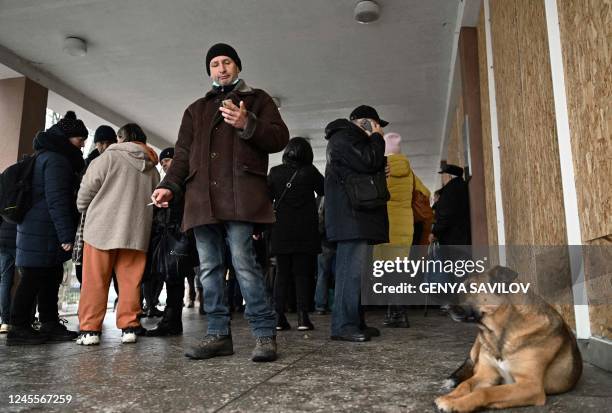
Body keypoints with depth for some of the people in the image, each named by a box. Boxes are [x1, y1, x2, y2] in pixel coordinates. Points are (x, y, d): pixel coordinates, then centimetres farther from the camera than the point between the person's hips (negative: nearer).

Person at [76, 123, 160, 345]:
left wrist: (84, 210, 18)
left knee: (95, 281, 3)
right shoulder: (152, 168, 13)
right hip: (136, 231, 4)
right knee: (130, 281, 7)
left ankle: (89, 329, 5)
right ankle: (129, 326, 7)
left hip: (102, 227, -3)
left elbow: (87, 189, -1)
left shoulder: (109, 157, -1)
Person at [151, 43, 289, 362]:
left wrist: (248, 125, -14)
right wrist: (170, 186, 4)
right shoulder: (196, 109, 28)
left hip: (239, 195, -5)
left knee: (243, 262, -15)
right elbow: (183, 153, 21)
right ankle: (218, 334, 11)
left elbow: (279, 138, 4)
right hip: (202, 198, 5)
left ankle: (265, 334, -7)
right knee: (209, 269, 3)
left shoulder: (257, 99, 16)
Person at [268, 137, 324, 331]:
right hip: (305, 232, -2)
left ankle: (279, 317, 5)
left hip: (281, 231, 2)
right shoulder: (309, 171, -2)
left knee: (282, 273, 8)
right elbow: (325, 191, 10)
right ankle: (302, 317, -3)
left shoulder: (275, 172, 5)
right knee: (303, 273, 3)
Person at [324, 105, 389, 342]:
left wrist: (379, 159, 11)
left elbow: (368, 170, 31)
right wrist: (377, 138, -1)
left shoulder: (350, 138, 30)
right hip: (351, 215, -11)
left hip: (358, 216, 11)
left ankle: (355, 323, 14)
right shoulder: (344, 137, -4)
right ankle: (343, 325, -12)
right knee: (353, 270, -14)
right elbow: (368, 162, -17)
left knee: (355, 270, 9)